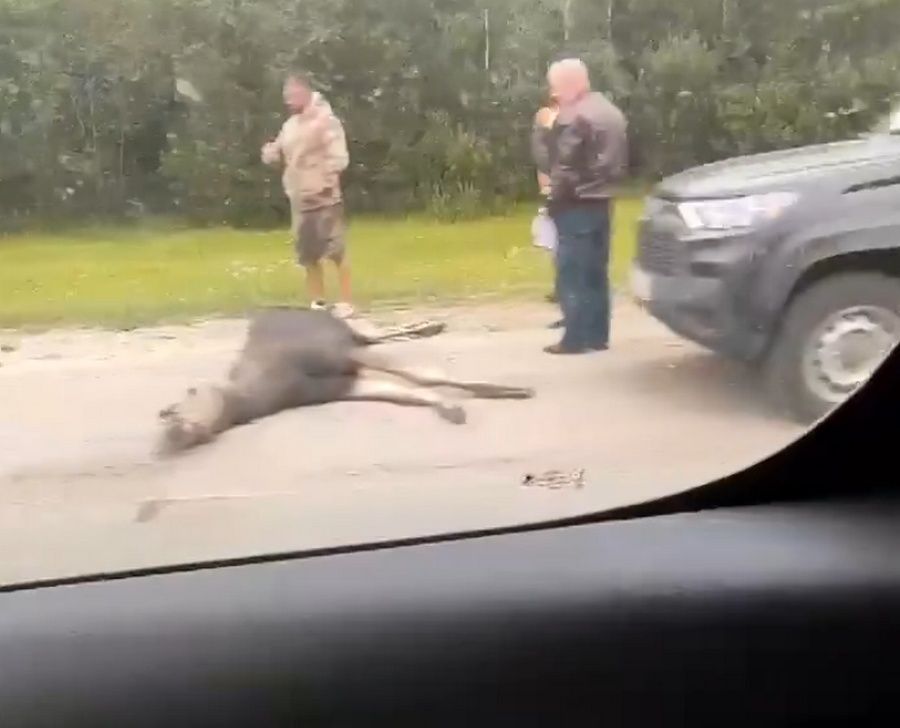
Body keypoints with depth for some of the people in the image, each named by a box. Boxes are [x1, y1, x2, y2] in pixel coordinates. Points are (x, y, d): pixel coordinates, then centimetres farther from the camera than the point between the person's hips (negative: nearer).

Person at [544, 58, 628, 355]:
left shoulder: (575, 117, -16)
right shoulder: (611, 112, 14)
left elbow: (565, 165, -19)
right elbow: (619, 160, 18)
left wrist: (554, 197, -8)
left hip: (576, 203, -9)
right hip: (601, 201, 9)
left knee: (572, 274, -5)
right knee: (595, 272, 11)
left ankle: (575, 338, -5)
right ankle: (597, 335, 14)